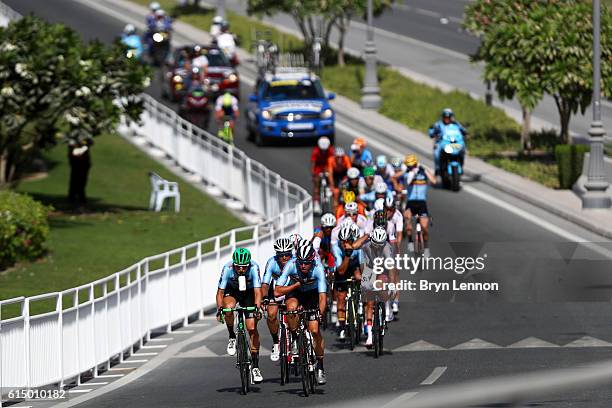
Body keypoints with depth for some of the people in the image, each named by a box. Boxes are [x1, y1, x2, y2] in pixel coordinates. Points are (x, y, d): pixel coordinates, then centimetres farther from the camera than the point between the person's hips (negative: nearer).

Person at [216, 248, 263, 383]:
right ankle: (232, 337, -7)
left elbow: (257, 292, -35)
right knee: (228, 308, -35)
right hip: (232, 291, 0)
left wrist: (257, 308, -51)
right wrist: (219, 309, -42)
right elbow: (220, 292, -27)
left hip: (248, 292, 0)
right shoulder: (228, 268, -31)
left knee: (252, 328, -10)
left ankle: (255, 366, -4)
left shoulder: (254, 268, -32)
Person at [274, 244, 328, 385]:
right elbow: (277, 292, -31)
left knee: (315, 331, -10)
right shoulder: (291, 265, -31)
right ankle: (295, 339, -13)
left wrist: (321, 313, -51)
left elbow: (322, 295, -36)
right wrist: (297, 284, -38)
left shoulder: (318, 269, -32)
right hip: (294, 292, 0)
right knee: (292, 308, -36)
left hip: (312, 294, 0)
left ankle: (320, 367, 4)